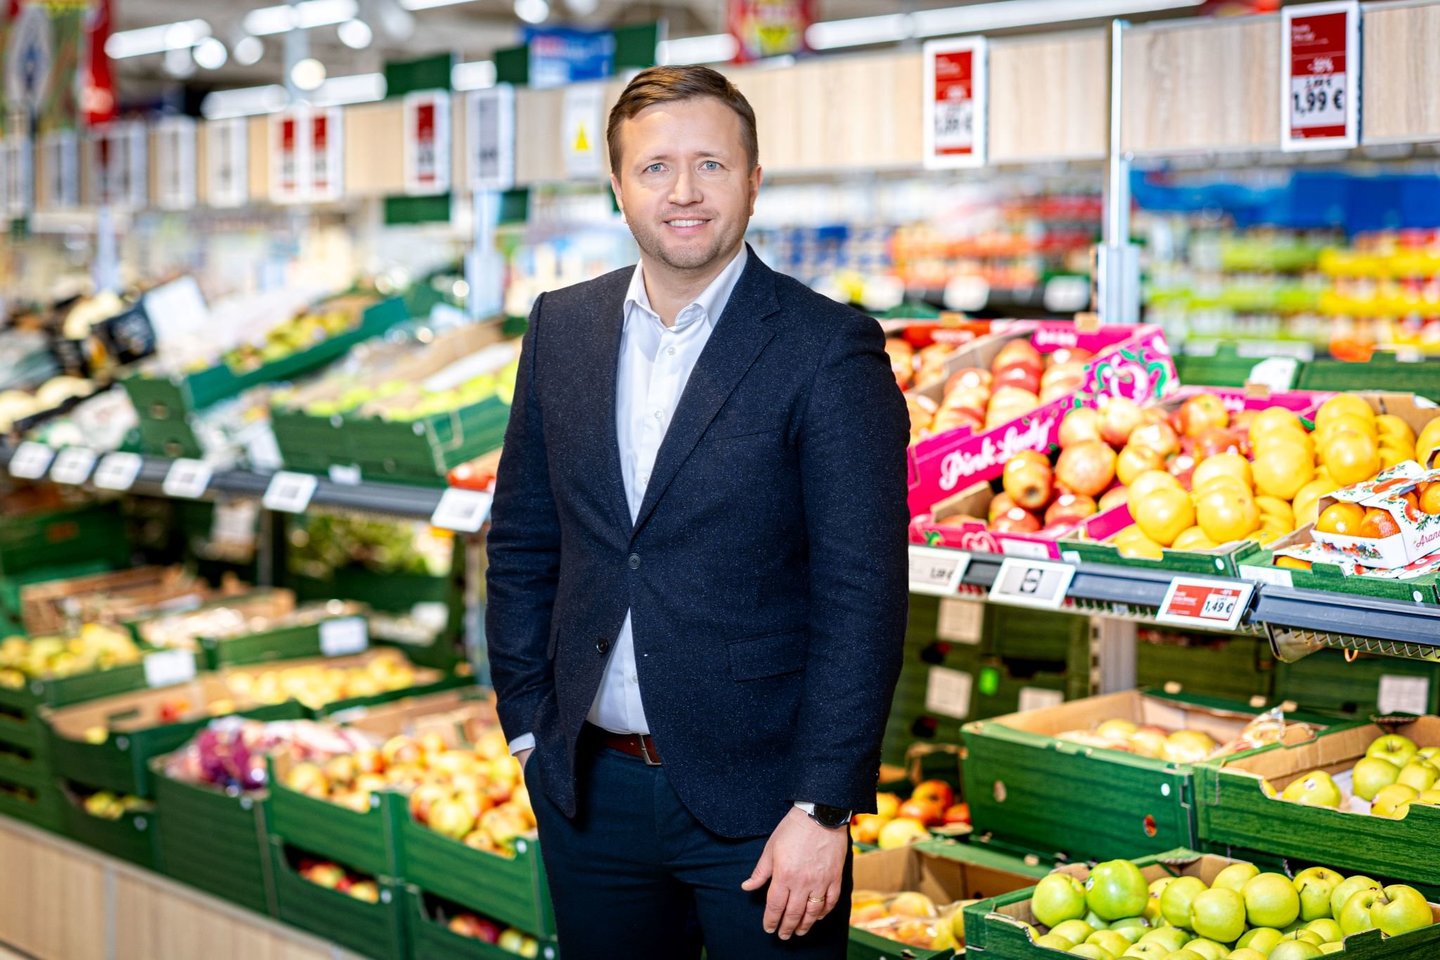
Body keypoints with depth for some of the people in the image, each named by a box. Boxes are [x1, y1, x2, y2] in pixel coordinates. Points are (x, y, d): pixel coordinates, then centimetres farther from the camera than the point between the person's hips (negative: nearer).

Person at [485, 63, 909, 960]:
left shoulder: (831, 348, -10)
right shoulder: (562, 327, 5)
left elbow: (863, 597, -13)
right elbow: (522, 541, 11)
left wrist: (825, 809, -16)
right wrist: (530, 726, 6)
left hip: (754, 800, -4)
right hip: (590, 787, 5)